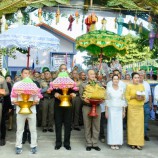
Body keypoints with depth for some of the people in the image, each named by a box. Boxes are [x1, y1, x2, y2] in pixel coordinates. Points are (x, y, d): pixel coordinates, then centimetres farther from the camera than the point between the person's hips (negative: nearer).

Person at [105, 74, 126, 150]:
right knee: (112, 126, 0)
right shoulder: (109, 89, 0)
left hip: (119, 110, 2)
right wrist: (106, 111, -4)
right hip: (111, 109, -2)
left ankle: (117, 143, 10)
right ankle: (112, 143, 8)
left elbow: (123, 101, 8)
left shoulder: (122, 89, 6)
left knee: (119, 126, 2)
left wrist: (124, 111, 5)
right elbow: (107, 101, 0)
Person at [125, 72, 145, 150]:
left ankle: (139, 143, 6)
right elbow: (126, 97, -1)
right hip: (132, 107, -3)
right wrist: (134, 97, -14)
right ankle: (132, 142, 5)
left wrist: (142, 98, -5)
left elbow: (144, 97, 16)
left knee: (140, 124, 0)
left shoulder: (142, 86, 12)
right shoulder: (129, 86, 1)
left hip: (140, 107, 3)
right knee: (132, 124, -3)